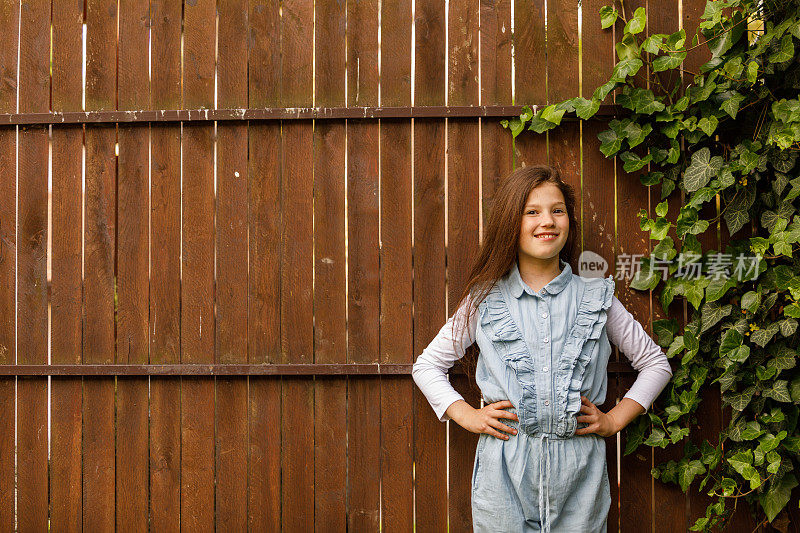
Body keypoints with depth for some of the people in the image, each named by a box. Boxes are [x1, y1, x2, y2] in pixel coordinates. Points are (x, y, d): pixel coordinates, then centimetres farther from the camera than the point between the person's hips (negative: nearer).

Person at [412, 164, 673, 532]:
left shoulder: (596, 298, 7)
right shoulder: (485, 299, 6)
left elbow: (655, 363, 15)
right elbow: (427, 365, 13)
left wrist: (615, 419, 3)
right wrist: (467, 415, 0)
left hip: (578, 474, 1)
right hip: (504, 473, 0)